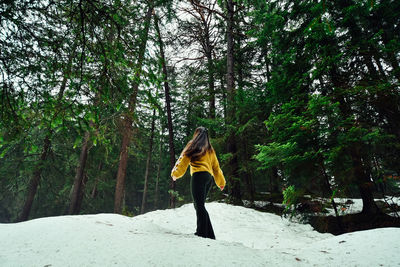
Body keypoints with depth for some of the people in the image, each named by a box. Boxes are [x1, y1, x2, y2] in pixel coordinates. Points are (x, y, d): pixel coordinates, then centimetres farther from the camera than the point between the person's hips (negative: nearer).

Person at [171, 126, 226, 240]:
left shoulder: (193, 145, 7)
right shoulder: (210, 149, 24)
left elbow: (183, 159, 4)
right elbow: (216, 167, 26)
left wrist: (175, 173, 13)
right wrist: (221, 182, 33)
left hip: (199, 175, -6)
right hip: (209, 178, 7)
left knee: (199, 205, -9)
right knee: (200, 205, 10)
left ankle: (202, 232, -14)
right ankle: (210, 235, 8)